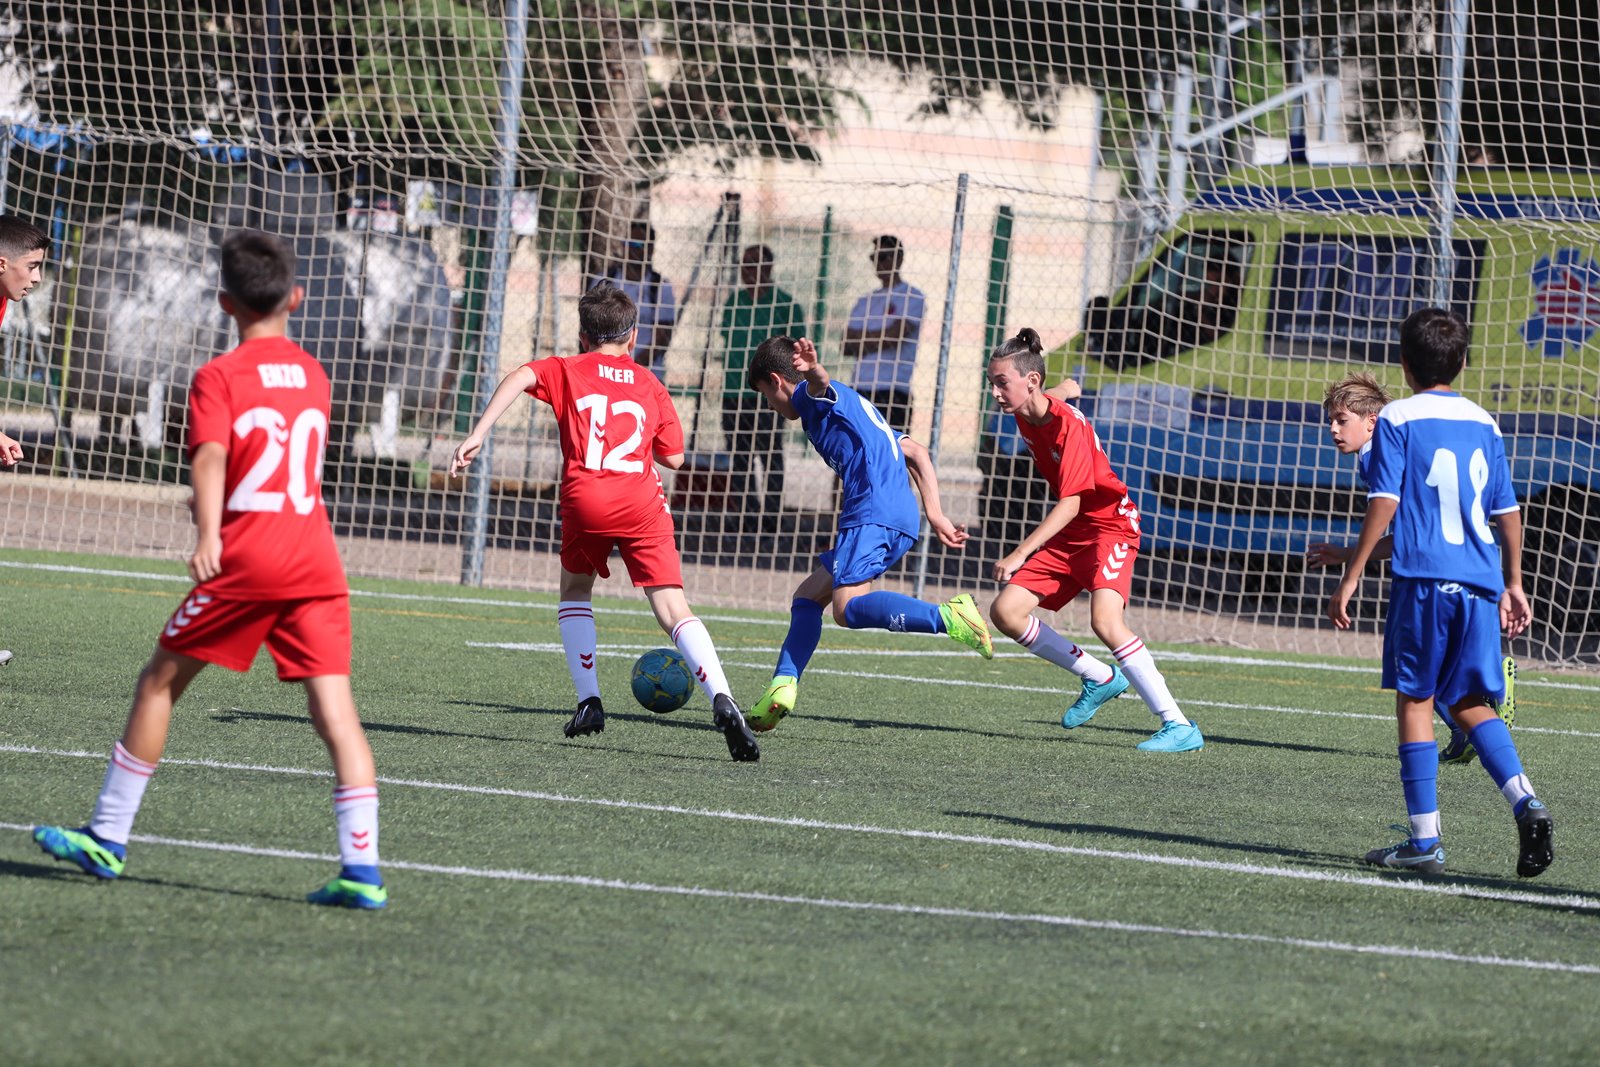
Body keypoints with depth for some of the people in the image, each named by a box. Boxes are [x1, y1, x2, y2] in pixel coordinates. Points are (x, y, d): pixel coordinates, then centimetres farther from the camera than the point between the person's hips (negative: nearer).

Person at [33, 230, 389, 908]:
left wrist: (209, 533, -32)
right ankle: (362, 870, -15)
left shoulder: (219, 377, -2)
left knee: (160, 681, 12)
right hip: (316, 559, 4)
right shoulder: (312, 376, 16)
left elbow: (211, 453, -19)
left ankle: (108, 840, 18)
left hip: (248, 556, -4)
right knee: (333, 706, -3)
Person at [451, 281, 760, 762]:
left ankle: (589, 702, 14)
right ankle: (721, 701, -27)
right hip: (643, 501, 1)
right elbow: (674, 457, 23)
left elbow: (519, 378, -2)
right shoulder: (650, 386, 22)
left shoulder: (568, 370, 18)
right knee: (672, 608, -6)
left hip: (585, 500, -1)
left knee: (575, 590, 26)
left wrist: (477, 434, -8)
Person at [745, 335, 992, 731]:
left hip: (873, 513, -10)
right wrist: (935, 516, 24)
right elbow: (916, 453, 31)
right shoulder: (852, 405, 35)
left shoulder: (811, 398, 7)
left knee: (848, 607, -24)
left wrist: (812, 370, -45)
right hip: (904, 519, 10)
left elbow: (820, 383, -21)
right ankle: (782, 688, 5)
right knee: (808, 597, 16)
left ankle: (948, 617, -37)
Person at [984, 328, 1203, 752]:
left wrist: (1020, 554, -36)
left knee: (1104, 619, -30)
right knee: (1005, 612, -2)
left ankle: (1179, 727, -30)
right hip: (1068, 534, 9)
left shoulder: (1067, 427, -25)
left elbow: (1070, 503, -30)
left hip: (1109, 523, -9)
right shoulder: (1025, 414, -2)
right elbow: (1068, 388, 21)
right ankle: (1100, 678, 15)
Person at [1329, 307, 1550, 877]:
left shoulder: (1397, 420, -2)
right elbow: (1508, 513, 15)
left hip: (1423, 578, -5)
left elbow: (1383, 504, -8)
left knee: (1415, 700, 3)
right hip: (1479, 584, 5)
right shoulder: (1484, 424, 13)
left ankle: (1425, 839, 1)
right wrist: (1513, 584, 23)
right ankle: (1525, 801, -10)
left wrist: (1351, 578, -5)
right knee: (1470, 702, 12)